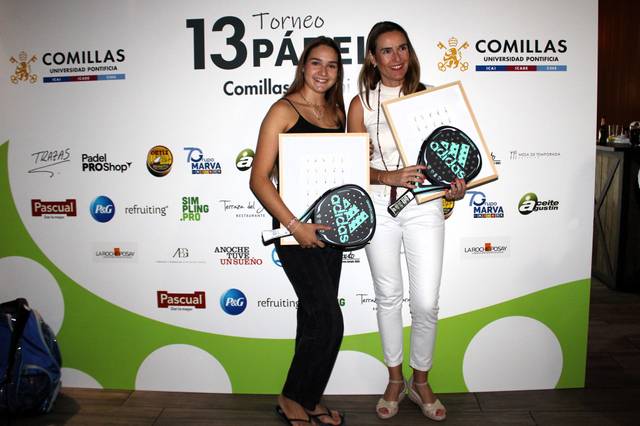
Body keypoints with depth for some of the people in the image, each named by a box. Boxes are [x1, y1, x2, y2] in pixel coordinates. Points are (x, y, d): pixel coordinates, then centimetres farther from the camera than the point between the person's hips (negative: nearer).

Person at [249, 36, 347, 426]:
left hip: (329, 225, 7)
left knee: (314, 317, 15)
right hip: (295, 226, -7)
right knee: (329, 321, -8)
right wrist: (294, 226, -22)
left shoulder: (338, 113, 13)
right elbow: (259, 179, -14)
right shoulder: (284, 110, -7)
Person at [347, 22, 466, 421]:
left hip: (424, 205, 0)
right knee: (388, 296, 11)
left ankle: (421, 381, 25)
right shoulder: (361, 103, 4)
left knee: (426, 301, 1)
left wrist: (455, 186, -9)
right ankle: (395, 380, 30)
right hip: (379, 206, 0)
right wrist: (391, 176, -18)